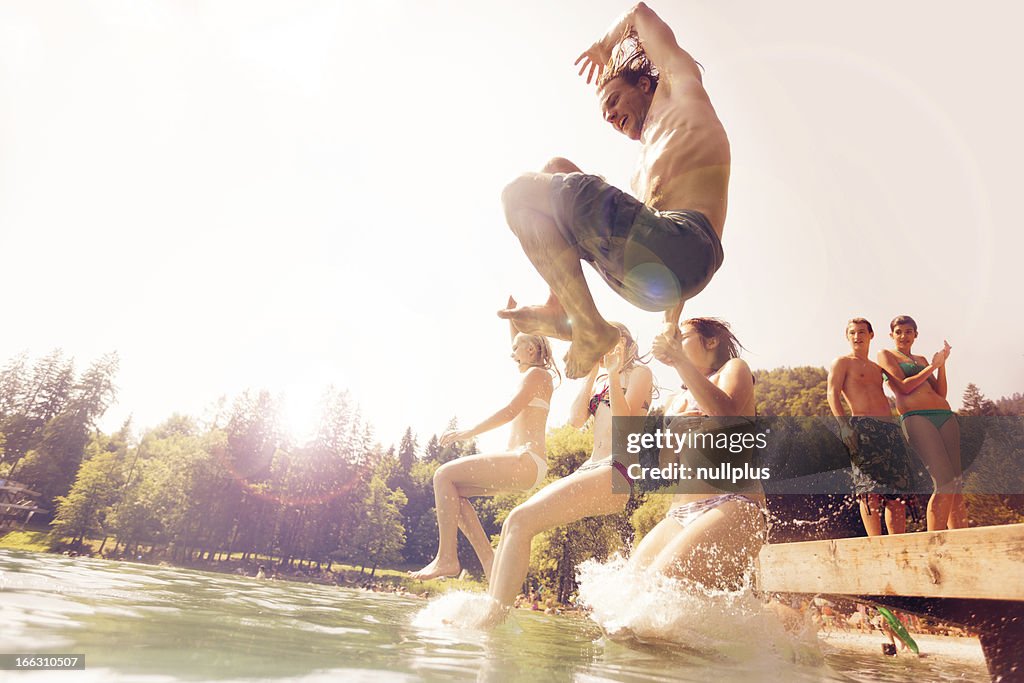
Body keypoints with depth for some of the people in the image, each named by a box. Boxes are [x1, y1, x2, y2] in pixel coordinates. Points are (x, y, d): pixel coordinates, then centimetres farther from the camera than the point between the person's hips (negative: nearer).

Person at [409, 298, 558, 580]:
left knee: (444, 475, -15)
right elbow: (518, 337, 38)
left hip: (526, 461, -10)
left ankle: (447, 558, -16)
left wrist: (469, 432, -13)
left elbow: (511, 410, -15)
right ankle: (488, 560, 1)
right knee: (453, 489, 6)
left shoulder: (536, 373, -3)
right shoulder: (536, 375, 24)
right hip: (522, 465, 10)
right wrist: (512, 310, 39)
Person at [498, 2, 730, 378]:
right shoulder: (644, 174, 36)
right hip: (652, 283, 9)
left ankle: (590, 329, -13)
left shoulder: (680, 91, 20)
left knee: (521, 192, -5)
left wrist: (602, 48, 41)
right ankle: (559, 308, 4)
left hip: (681, 246, -9)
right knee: (557, 169, 23)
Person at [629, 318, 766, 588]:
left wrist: (680, 361, -15)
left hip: (733, 507, -6)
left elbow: (726, 414, -12)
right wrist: (674, 432, 0)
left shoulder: (733, 369, 13)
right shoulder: (675, 402, 29)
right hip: (679, 515, 6)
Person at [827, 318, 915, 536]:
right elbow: (833, 393, -6)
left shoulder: (877, 368, 27)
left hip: (890, 428, 7)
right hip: (863, 427, -7)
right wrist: (843, 423, -20)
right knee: (870, 488, -14)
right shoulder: (842, 363, 7)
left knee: (897, 491, 2)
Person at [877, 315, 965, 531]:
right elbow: (904, 386, -4)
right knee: (944, 483, -17)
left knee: (957, 483, -1)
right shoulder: (886, 355, 10)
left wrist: (942, 364, 8)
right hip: (916, 417, -6)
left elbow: (941, 393, 18)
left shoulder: (921, 359, 27)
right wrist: (932, 366, 3)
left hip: (946, 416, 7)